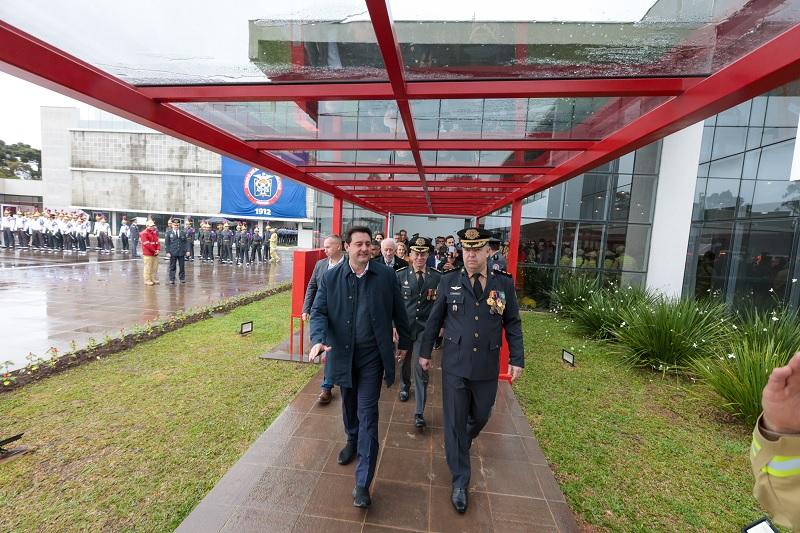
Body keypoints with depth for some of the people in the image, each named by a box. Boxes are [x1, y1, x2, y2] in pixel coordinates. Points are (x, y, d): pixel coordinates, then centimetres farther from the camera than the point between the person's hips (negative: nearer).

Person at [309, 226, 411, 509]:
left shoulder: (386, 276, -8)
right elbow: (318, 311, -5)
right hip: (343, 353, 3)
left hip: (372, 355, -2)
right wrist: (319, 339, -23)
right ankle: (352, 440, 53)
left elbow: (398, 312, 2)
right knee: (349, 404, 24)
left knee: (367, 413, 0)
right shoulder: (331, 277, -6)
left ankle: (363, 482, 12)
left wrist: (404, 342, 10)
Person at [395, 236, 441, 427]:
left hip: (425, 328, -1)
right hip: (403, 325, 2)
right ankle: (405, 386, 52)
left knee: (421, 368, -5)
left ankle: (419, 412, 7)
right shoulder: (400, 275, -4)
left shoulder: (437, 277, -4)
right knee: (404, 361, 22)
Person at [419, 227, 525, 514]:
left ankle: (461, 443, 55)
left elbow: (513, 323, 3)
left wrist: (517, 358, 0)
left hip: (487, 367, 2)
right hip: (454, 364, -1)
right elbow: (434, 320, 3)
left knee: (480, 416, 20)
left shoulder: (504, 282, -4)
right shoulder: (448, 281, -5)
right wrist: (425, 351, 7)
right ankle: (460, 480, 28)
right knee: (454, 421, 8)